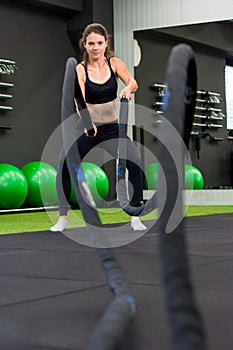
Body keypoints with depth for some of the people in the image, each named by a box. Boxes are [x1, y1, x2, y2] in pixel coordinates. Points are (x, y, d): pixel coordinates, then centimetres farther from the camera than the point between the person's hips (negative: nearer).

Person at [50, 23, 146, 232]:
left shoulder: (115, 63, -2)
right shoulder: (79, 69, -8)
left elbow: (133, 82, -17)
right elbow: (79, 99, -23)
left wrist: (128, 88, -42)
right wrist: (86, 121, -43)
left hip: (112, 127, 1)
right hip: (86, 127, -1)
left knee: (135, 163, -21)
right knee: (64, 164, -22)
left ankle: (135, 217, -8)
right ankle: (63, 219, -8)